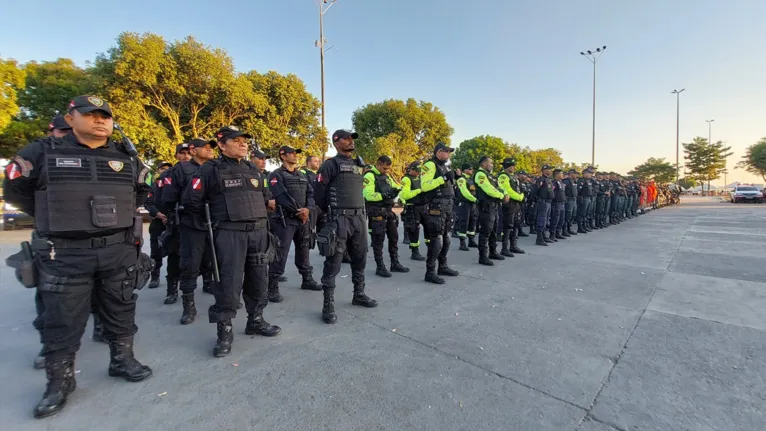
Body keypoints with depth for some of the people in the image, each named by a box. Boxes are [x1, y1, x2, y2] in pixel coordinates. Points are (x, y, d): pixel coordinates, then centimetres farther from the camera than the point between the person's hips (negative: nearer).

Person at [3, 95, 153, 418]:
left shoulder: (127, 159, 5)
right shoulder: (43, 153, -1)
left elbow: (143, 192, 20)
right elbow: (15, 189, 10)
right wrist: (53, 218, 10)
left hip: (119, 250, 2)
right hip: (64, 253, -2)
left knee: (120, 311, 13)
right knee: (62, 320, 7)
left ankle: (122, 359, 30)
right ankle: (60, 381, 24)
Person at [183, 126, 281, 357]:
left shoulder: (254, 170, 15)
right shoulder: (210, 169, -2)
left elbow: (265, 197, 26)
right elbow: (190, 200, -2)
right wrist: (215, 216, 6)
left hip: (259, 232, 5)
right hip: (229, 234, -5)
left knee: (258, 279, 11)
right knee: (229, 281, -4)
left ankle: (256, 320, 27)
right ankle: (224, 330, 12)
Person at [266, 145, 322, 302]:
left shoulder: (303, 176, 17)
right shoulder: (276, 175, -3)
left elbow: (311, 194, 7)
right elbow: (282, 196, -16)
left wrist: (307, 209, -12)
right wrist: (298, 211, -14)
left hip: (303, 219, 7)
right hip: (284, 219, -6)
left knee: (303, 251, 15)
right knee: (280, 253, -7)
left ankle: (307, 280, 28)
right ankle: (272, 288, 1)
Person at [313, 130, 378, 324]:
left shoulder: (359, 164, 18)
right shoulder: (331, 164, -3)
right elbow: (319, 193, -6)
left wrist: (359, 211, 17)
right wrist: (331, 214, 3)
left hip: (359, 217, 7)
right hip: (339, 219, -7)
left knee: (360, 258, 14)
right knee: (333, 262, -3)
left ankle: (359, 294, 30)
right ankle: (328, 304, 6)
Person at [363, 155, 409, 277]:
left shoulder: (387, 176, 16)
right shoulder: (369, 176, -11)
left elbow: (397, 186, 19)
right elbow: (368, 195, -23)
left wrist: (396, 190, -5)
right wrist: (384, 195, -24)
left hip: (388, 211, 9)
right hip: (376, 213, -9)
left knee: (394, 237, 14)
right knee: (378, 240, -1)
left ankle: (395, 264, 26)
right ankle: (380, 267, 9)